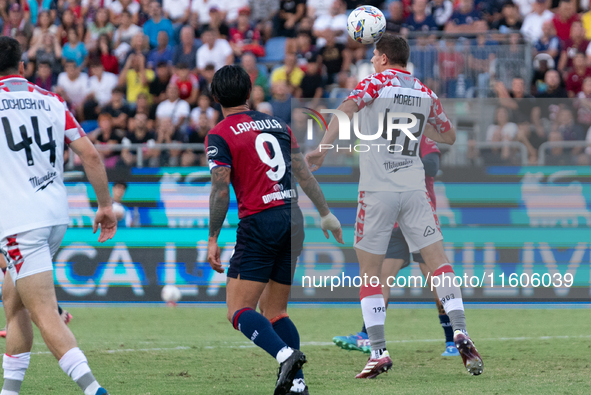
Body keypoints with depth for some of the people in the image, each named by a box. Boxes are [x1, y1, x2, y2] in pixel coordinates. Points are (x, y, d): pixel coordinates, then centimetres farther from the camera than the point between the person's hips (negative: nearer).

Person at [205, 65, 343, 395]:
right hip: (293, 219, 6)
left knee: (239, 310, -5)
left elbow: (221, 191, -10)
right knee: (274, 310, 15)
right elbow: (304, 173, 15)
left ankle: (285, 354, -29)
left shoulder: (220, 136, -3)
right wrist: (326, 213, 23)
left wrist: (213, 239, -5)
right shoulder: (277, 125, 14)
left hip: (259, 223, -6)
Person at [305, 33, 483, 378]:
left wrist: (323, 148, -25)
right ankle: (461, 334, -12)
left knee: (370, 271, 5)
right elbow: (449, 136, 24)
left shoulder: (376, 83, -1)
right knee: (438, 260, 4)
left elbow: (346, 109, -20)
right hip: (414, 189, 3)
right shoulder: (426, 94, 12)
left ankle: (379, 352, -1)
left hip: (377, 191, -3)